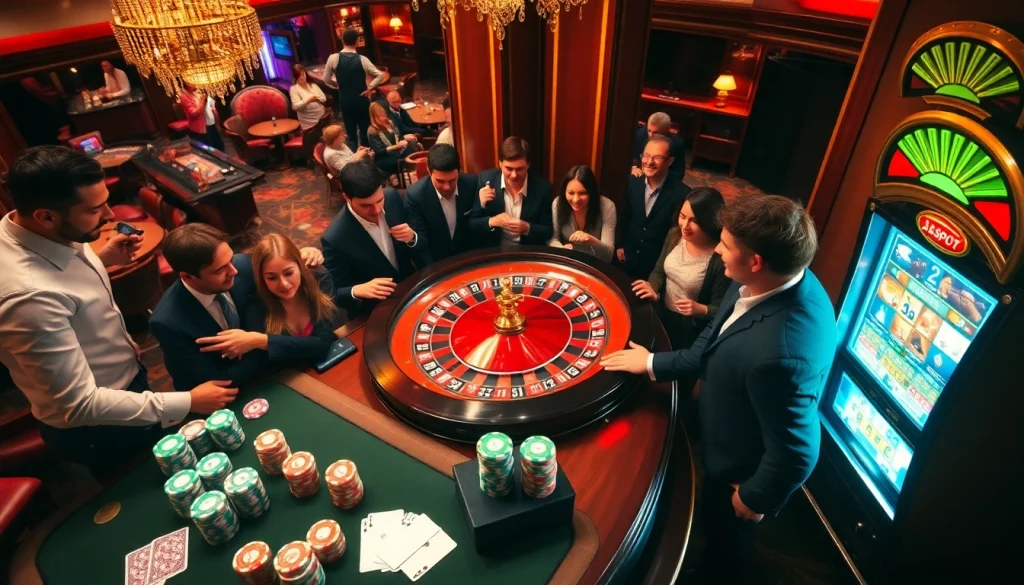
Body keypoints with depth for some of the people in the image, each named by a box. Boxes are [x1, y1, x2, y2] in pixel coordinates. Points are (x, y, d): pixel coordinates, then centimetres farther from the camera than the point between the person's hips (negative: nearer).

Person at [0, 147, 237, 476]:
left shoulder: (44, 234, -13)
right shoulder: (31, 296, -39)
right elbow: (80, 405, -32)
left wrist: (101, 260, -3)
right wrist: (187, 403, -28)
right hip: (94, 428, -8)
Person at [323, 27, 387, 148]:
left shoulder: (333, 58, -9)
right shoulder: (362, 59, -12)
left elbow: (326, 80, 0)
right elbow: (380, 75, -13)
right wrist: (369, 89, -7)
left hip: (345, 101, 1)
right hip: (362, 101, -1)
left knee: (351, 132, 12)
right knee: (365, 131, 11)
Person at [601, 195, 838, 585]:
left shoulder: (780, 353, -46)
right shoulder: (775, 282, -18)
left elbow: (794, 454, -32)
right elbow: (717, 346, -2)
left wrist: (755, 498, -14)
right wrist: (654, 363, 3)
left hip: (740, 466, -8)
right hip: (732, 442, 8)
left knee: (726, 538, 26)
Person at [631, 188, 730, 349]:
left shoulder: (720, 259, -27)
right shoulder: (674, 235, -9)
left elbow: (720, 309, -18)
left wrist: (700, 310, -37)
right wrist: (653, 290, -16)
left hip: (690, 330, -5)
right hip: (661, 315, 6)